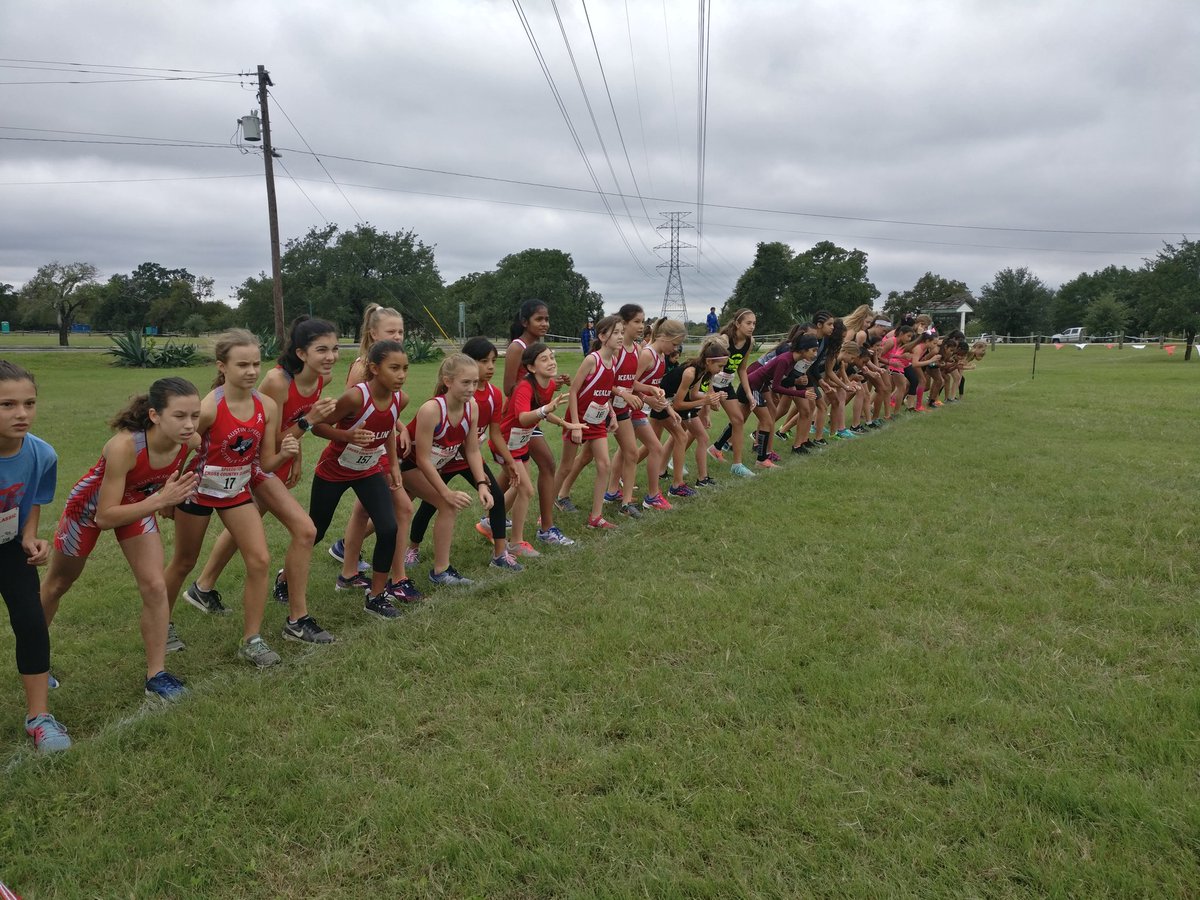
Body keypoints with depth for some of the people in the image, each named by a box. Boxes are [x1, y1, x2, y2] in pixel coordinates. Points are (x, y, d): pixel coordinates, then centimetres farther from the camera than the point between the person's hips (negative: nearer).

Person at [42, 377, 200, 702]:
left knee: (154, 586, -8)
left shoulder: (187, 443, -26)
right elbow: (104, 517, -36)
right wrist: (160, 499, -42)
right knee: (57, 584, 20)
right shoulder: (124, 446, -42)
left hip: (138, 502, 3)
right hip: (91, 504, -3)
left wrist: (174, 499, -15)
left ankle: (156, 674, 4)